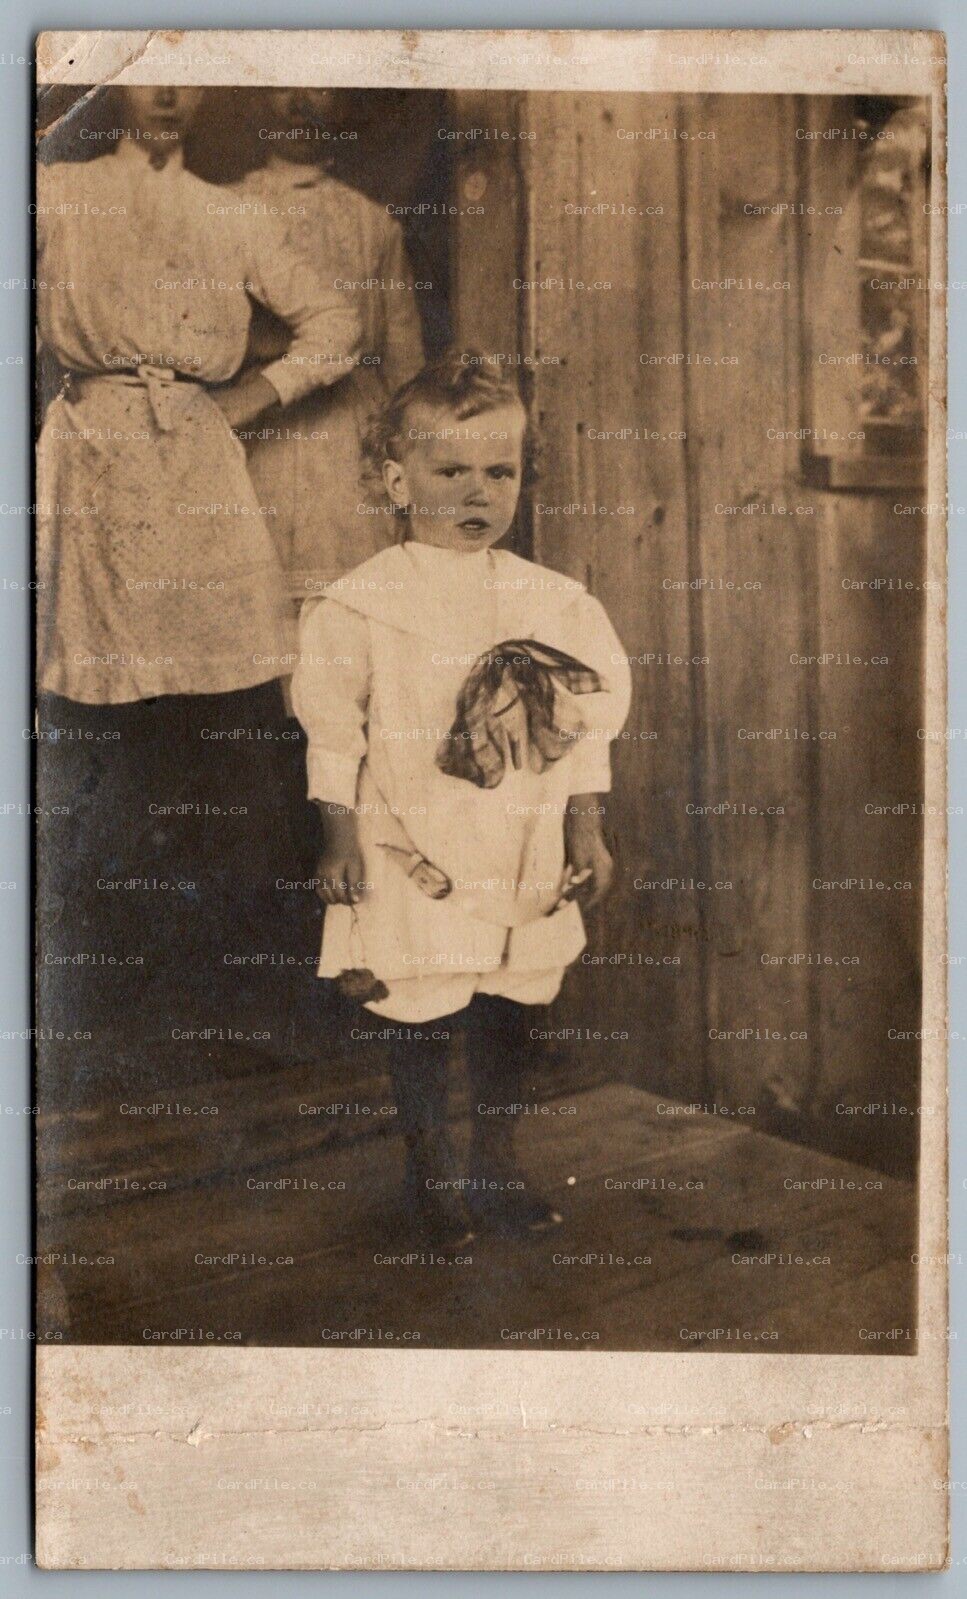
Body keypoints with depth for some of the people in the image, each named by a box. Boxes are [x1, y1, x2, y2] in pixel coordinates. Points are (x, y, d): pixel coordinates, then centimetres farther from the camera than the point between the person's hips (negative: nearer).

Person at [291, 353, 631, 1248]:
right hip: (413, 861, -3)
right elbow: (334, 731, -4)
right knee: (420, 1023, 7)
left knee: (509, 1018, 14)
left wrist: (587, 832, 5)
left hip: (524, 860, 3)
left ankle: (497, 1161, 34)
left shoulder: (556, 602, 3)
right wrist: (341, 837, -5)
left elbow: (587, 723, 7)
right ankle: (431, 1172, 28)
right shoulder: (363, 605, -7)